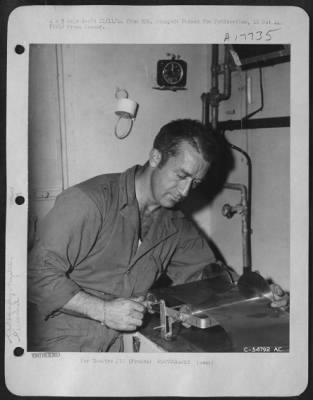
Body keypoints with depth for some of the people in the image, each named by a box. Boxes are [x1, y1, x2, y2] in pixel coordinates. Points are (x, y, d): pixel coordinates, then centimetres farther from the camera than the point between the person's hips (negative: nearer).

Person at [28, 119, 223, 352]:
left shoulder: (174, 225, 8)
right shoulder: (89, 201, -16)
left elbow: (205, 270, 23)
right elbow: (39, 275, -17)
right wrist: (104, 311, -20)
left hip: (114, 346, 5)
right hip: (59, 343, -5)